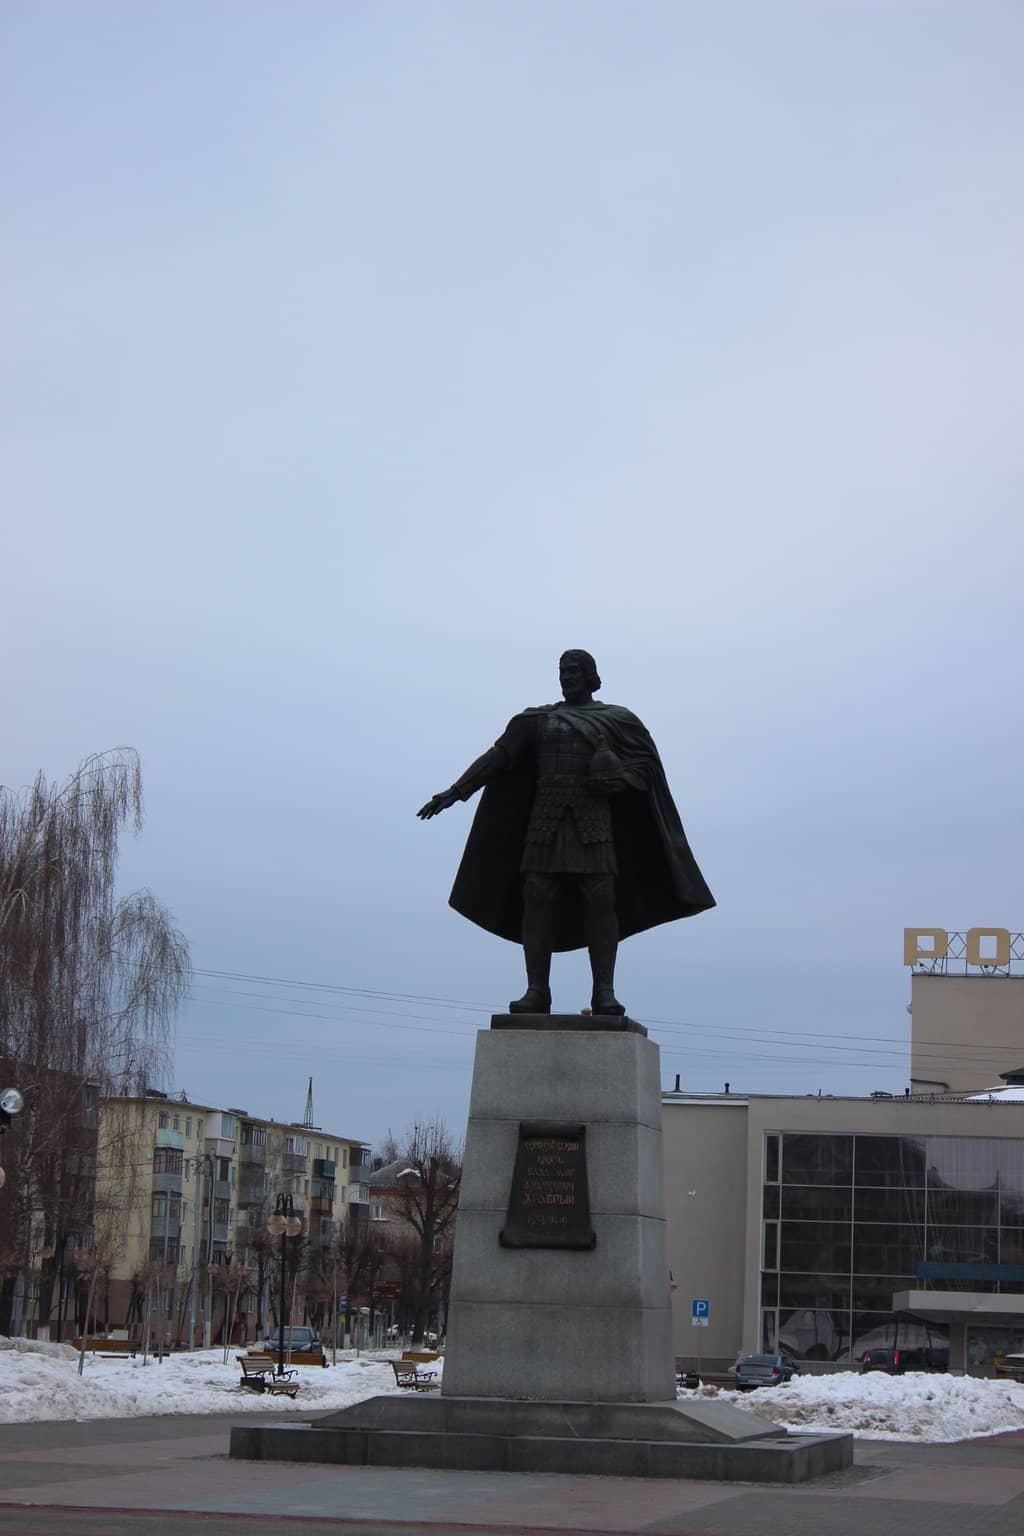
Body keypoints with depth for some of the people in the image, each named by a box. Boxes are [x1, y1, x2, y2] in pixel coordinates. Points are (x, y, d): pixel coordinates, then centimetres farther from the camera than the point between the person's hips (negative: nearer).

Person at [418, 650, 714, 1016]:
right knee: (537, 898, -9)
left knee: (600, 900, -13)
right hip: (546, 816, 2)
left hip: (592, 816, -2)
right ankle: (537, 993, -9)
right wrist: (454, 792, 1)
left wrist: (621, 780, -14)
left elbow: (648, 762, 7)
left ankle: (604, 993, -12)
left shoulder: (615, 719, 10)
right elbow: (496, 758, 10)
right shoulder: (538, 719, 15)